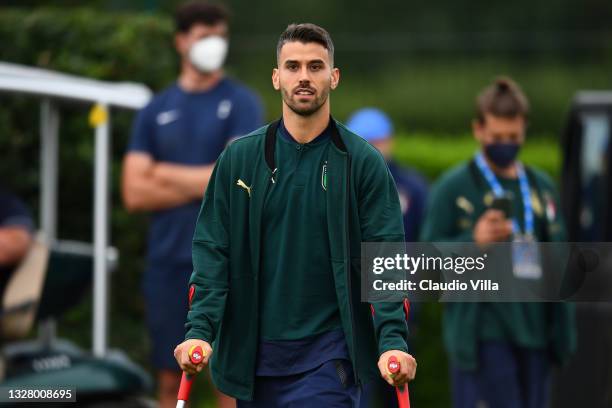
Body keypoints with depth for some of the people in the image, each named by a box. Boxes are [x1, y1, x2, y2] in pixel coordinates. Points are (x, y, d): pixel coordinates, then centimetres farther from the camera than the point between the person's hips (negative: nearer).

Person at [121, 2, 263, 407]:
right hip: (168, 260, 3)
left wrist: (166, 174, -2)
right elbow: (135, 192, 2)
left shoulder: (240, 103, 1)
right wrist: (201, 184, -7)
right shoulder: (156, 111, 10)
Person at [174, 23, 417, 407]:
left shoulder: (363, 162, -1)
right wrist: (200, 329, -11)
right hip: (252, 357, 3)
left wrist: (392, 339, -18)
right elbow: (213, 250, 3)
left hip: (327, 360, -3)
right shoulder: (239, 158, 5)